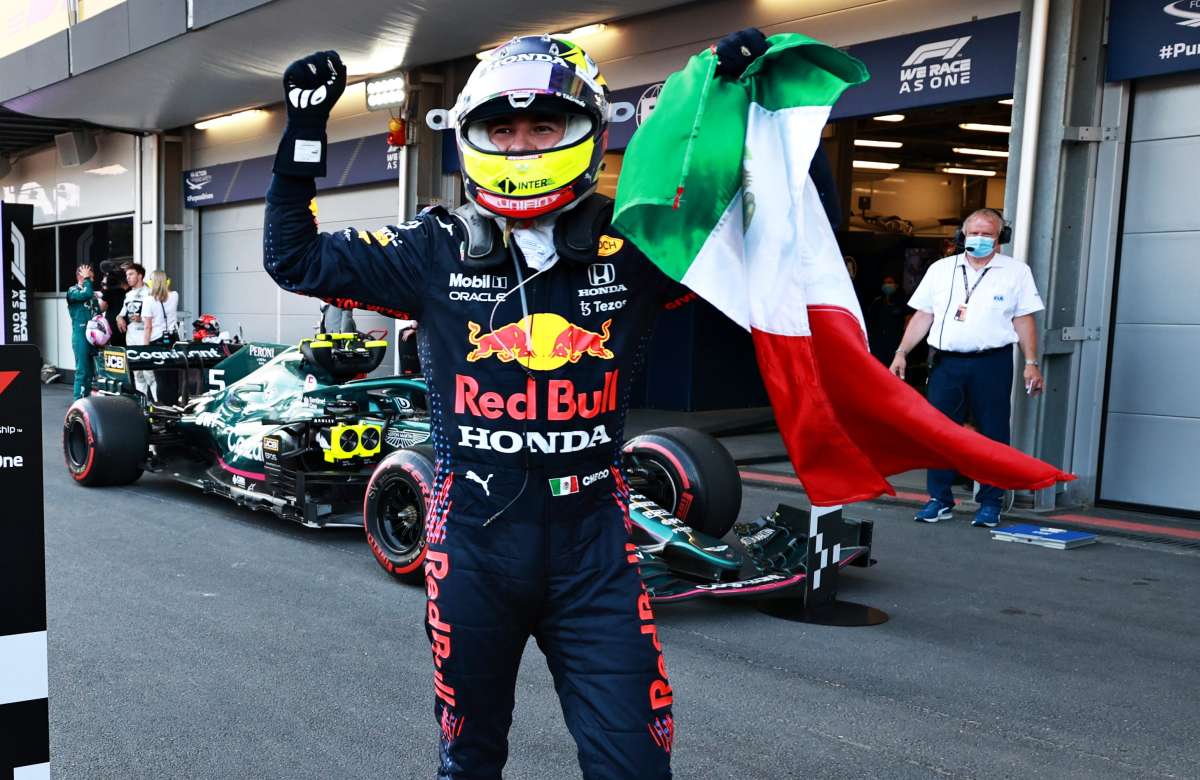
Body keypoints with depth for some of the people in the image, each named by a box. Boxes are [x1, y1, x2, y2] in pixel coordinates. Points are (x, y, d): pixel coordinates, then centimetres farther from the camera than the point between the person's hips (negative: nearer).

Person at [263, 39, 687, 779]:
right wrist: (304, 132, -4)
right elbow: (296, 259, 4)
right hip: (473, 545, 1)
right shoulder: (436, 252, -3)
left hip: (593, 548, 0)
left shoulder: (631, 249, -4)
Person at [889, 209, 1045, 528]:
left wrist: (1031, 363, -3)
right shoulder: (941, 269, 12)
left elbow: (1024, 321, 4)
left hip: (992, 364, -2)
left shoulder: (1016, 272, 6)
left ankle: (990, 503, 11)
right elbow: (923, 316, 12)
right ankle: (940, 500, 10)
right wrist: (901, 352, 5)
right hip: (947, 362, 2)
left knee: (993, 434, 1)